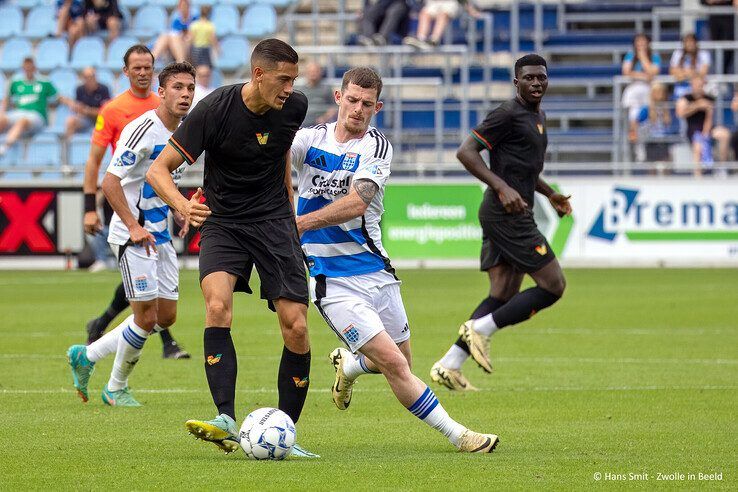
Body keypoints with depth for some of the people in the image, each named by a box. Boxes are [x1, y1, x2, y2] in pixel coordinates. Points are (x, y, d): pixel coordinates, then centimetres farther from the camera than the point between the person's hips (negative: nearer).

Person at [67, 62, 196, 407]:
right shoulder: (143, 130, -18)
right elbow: (110, 182, -22)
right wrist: (134, 227, -27)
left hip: (160, 235, 9)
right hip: (132, 235, -9)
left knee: (166, 316, 9)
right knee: (146, 317, -8)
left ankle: (87, 356, 21)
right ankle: (116, 388, 12)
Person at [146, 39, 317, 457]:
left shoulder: (294, 107, -5)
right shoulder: (214, 110, -17)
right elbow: (159, 170, -14)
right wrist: (183, 205, -33)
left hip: (274, 220, 3)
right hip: (223, 224, -3)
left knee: (296, 327, -9)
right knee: (217, 305, -29)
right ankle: (227, 423, -32)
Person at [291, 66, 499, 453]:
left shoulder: (377, 146, -5)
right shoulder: (311, 139, -1)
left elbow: (357, 203, -20)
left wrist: (299, 223, -29)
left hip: (375, 271, 3)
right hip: (334, 283, -3)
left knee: (400, 362, 15)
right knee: (394, 364, -11)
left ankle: (348, 365, 46)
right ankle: (455, 434, 0)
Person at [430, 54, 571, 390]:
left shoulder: (537, 117, 19)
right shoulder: (508, 115, -12)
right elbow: (465, 152, -16)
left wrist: (549, 193, 25)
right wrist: (503, 188, -24)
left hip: (512, 214, 10)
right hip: (507, 213, -10)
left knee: (503, 296, 7)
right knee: (553, 286, -9)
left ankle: (448, 366, 4)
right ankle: (480, 329, -6)